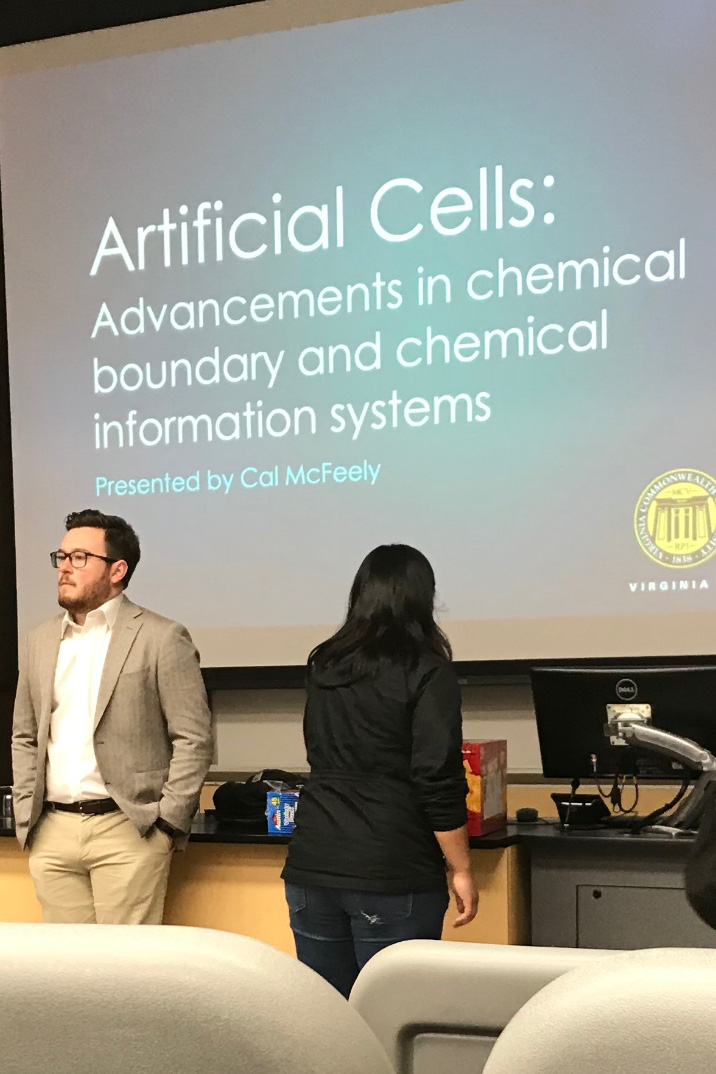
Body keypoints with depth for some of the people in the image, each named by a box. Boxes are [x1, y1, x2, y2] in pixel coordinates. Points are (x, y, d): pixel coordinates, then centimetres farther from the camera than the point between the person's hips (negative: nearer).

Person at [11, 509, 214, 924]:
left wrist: (165, 823, -9)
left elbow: (194, 739, -5)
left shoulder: (162, 638, -3)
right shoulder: (40, 641, 14)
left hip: (128, 829, -5)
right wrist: (26, 814, 9)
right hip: (51, 833, 5)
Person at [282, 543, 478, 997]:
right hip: (391, 877, -5)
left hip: (311, 868, 5)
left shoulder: (324, 667, 9)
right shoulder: (427, 674, -8)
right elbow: (440, 784, -12)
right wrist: (461, 871, -5)